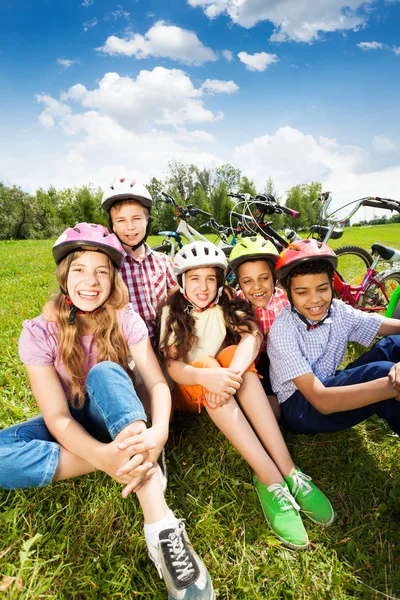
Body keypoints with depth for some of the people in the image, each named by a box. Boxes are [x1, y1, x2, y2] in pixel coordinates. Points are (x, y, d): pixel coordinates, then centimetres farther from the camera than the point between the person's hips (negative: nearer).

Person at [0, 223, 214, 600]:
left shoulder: (125, 319, -14)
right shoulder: (39, 333, -17)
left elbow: (157, 383, -20)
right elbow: (57, 416, -23)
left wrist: (159, 432, -43)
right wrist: (103, 455, -43)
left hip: (116, 421, 0)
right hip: (70, 429, 1)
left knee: (104, 372, -34)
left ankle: (160, 522, -39)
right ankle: (123, 459, -26)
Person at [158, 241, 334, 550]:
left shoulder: (225, 304, -3)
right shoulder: (173, 312, -8)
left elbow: (253, 336, -23)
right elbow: (173, 366, -20)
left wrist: (234, 372, -44)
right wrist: (207, 376, -43)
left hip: (219, 388, 2)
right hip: (187, 391, -1)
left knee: (234, 355, -29)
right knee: (207, 362, -32)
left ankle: (289, 472, -35)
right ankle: (270, 478, -39)